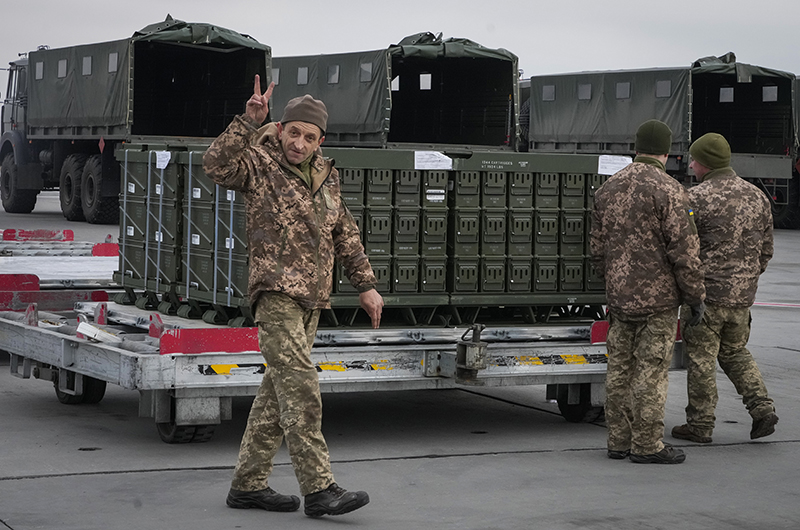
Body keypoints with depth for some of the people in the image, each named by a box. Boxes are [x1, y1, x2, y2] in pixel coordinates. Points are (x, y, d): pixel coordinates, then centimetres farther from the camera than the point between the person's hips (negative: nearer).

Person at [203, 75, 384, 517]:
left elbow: (345, 234, 23)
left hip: (311, 298, 8)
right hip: (276, 292, -8)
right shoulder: (259, 165, -4)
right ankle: (319, 489, -18)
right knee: (299, 386, -15)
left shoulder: (325, 175, 16)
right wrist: (249, 121, -30)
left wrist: (365, 285, 21)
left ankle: (248, 483, 16)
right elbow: (216, 164, -25)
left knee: (280, 388, 9)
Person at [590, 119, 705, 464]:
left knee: (620, 369, 10)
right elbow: (684, 251, -14)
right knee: (651, 371, -2)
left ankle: (619, 441, 16)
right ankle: (647, 445, 2)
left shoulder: (608, 189, 10)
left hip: (618, 297, 7)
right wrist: (696, 296, -6)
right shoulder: (668, 191, -12)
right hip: (657, 298, -6)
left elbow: (597, 248, 16)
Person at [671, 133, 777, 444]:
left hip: (708, 293, -6)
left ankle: (700, 424, 9)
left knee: (701, 358, 3)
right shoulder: (757, 196, 7)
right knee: (735, 352, 21)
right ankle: (762, 408, 8)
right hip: (743, 294, 6)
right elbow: (766, 249, 13)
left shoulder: (696, 198, -13)